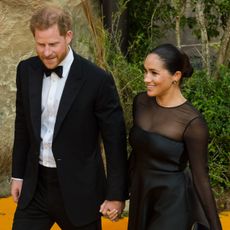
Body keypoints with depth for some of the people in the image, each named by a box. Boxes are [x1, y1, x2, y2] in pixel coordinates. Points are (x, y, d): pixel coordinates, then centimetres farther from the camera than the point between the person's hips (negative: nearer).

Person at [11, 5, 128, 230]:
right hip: (35, 186, 4)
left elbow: (115, 141, -10)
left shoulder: (97, 80, -15)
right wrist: (18, 175, 13)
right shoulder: (26, 70, -1)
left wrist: (116, 194, -8)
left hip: (78, 188, -4)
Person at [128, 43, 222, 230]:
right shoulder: (141, 102, -4)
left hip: (173, 203, -6)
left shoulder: (192, 122, -21)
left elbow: (200, 178, -14)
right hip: (140, 196, 6)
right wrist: (127, 184, 20)